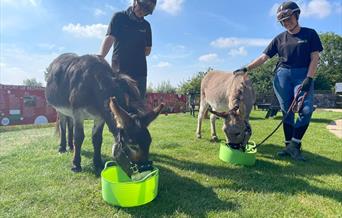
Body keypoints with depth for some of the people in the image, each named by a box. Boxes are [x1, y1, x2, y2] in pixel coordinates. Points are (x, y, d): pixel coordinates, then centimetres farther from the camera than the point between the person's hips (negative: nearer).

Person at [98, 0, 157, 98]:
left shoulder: (146, 25, 16)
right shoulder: (119, 17, 5)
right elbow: (109, 38, -9)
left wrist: (136, 55, -3)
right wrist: (99, 58, -25)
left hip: (139, 72, 4)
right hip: (119, 70, -3)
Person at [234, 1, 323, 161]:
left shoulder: (310, 34, 6)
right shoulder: (279, 39, 11)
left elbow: (314, 58, 0)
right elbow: (264, 57, 7)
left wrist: (308, 79, -13)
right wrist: (246, 68, -5)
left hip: (303, 75, -1)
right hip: (282, 75, 2)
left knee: (306, 109, -17)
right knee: (287, 111, 0)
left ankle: (294, 145, -8)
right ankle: (288, 145, 6)